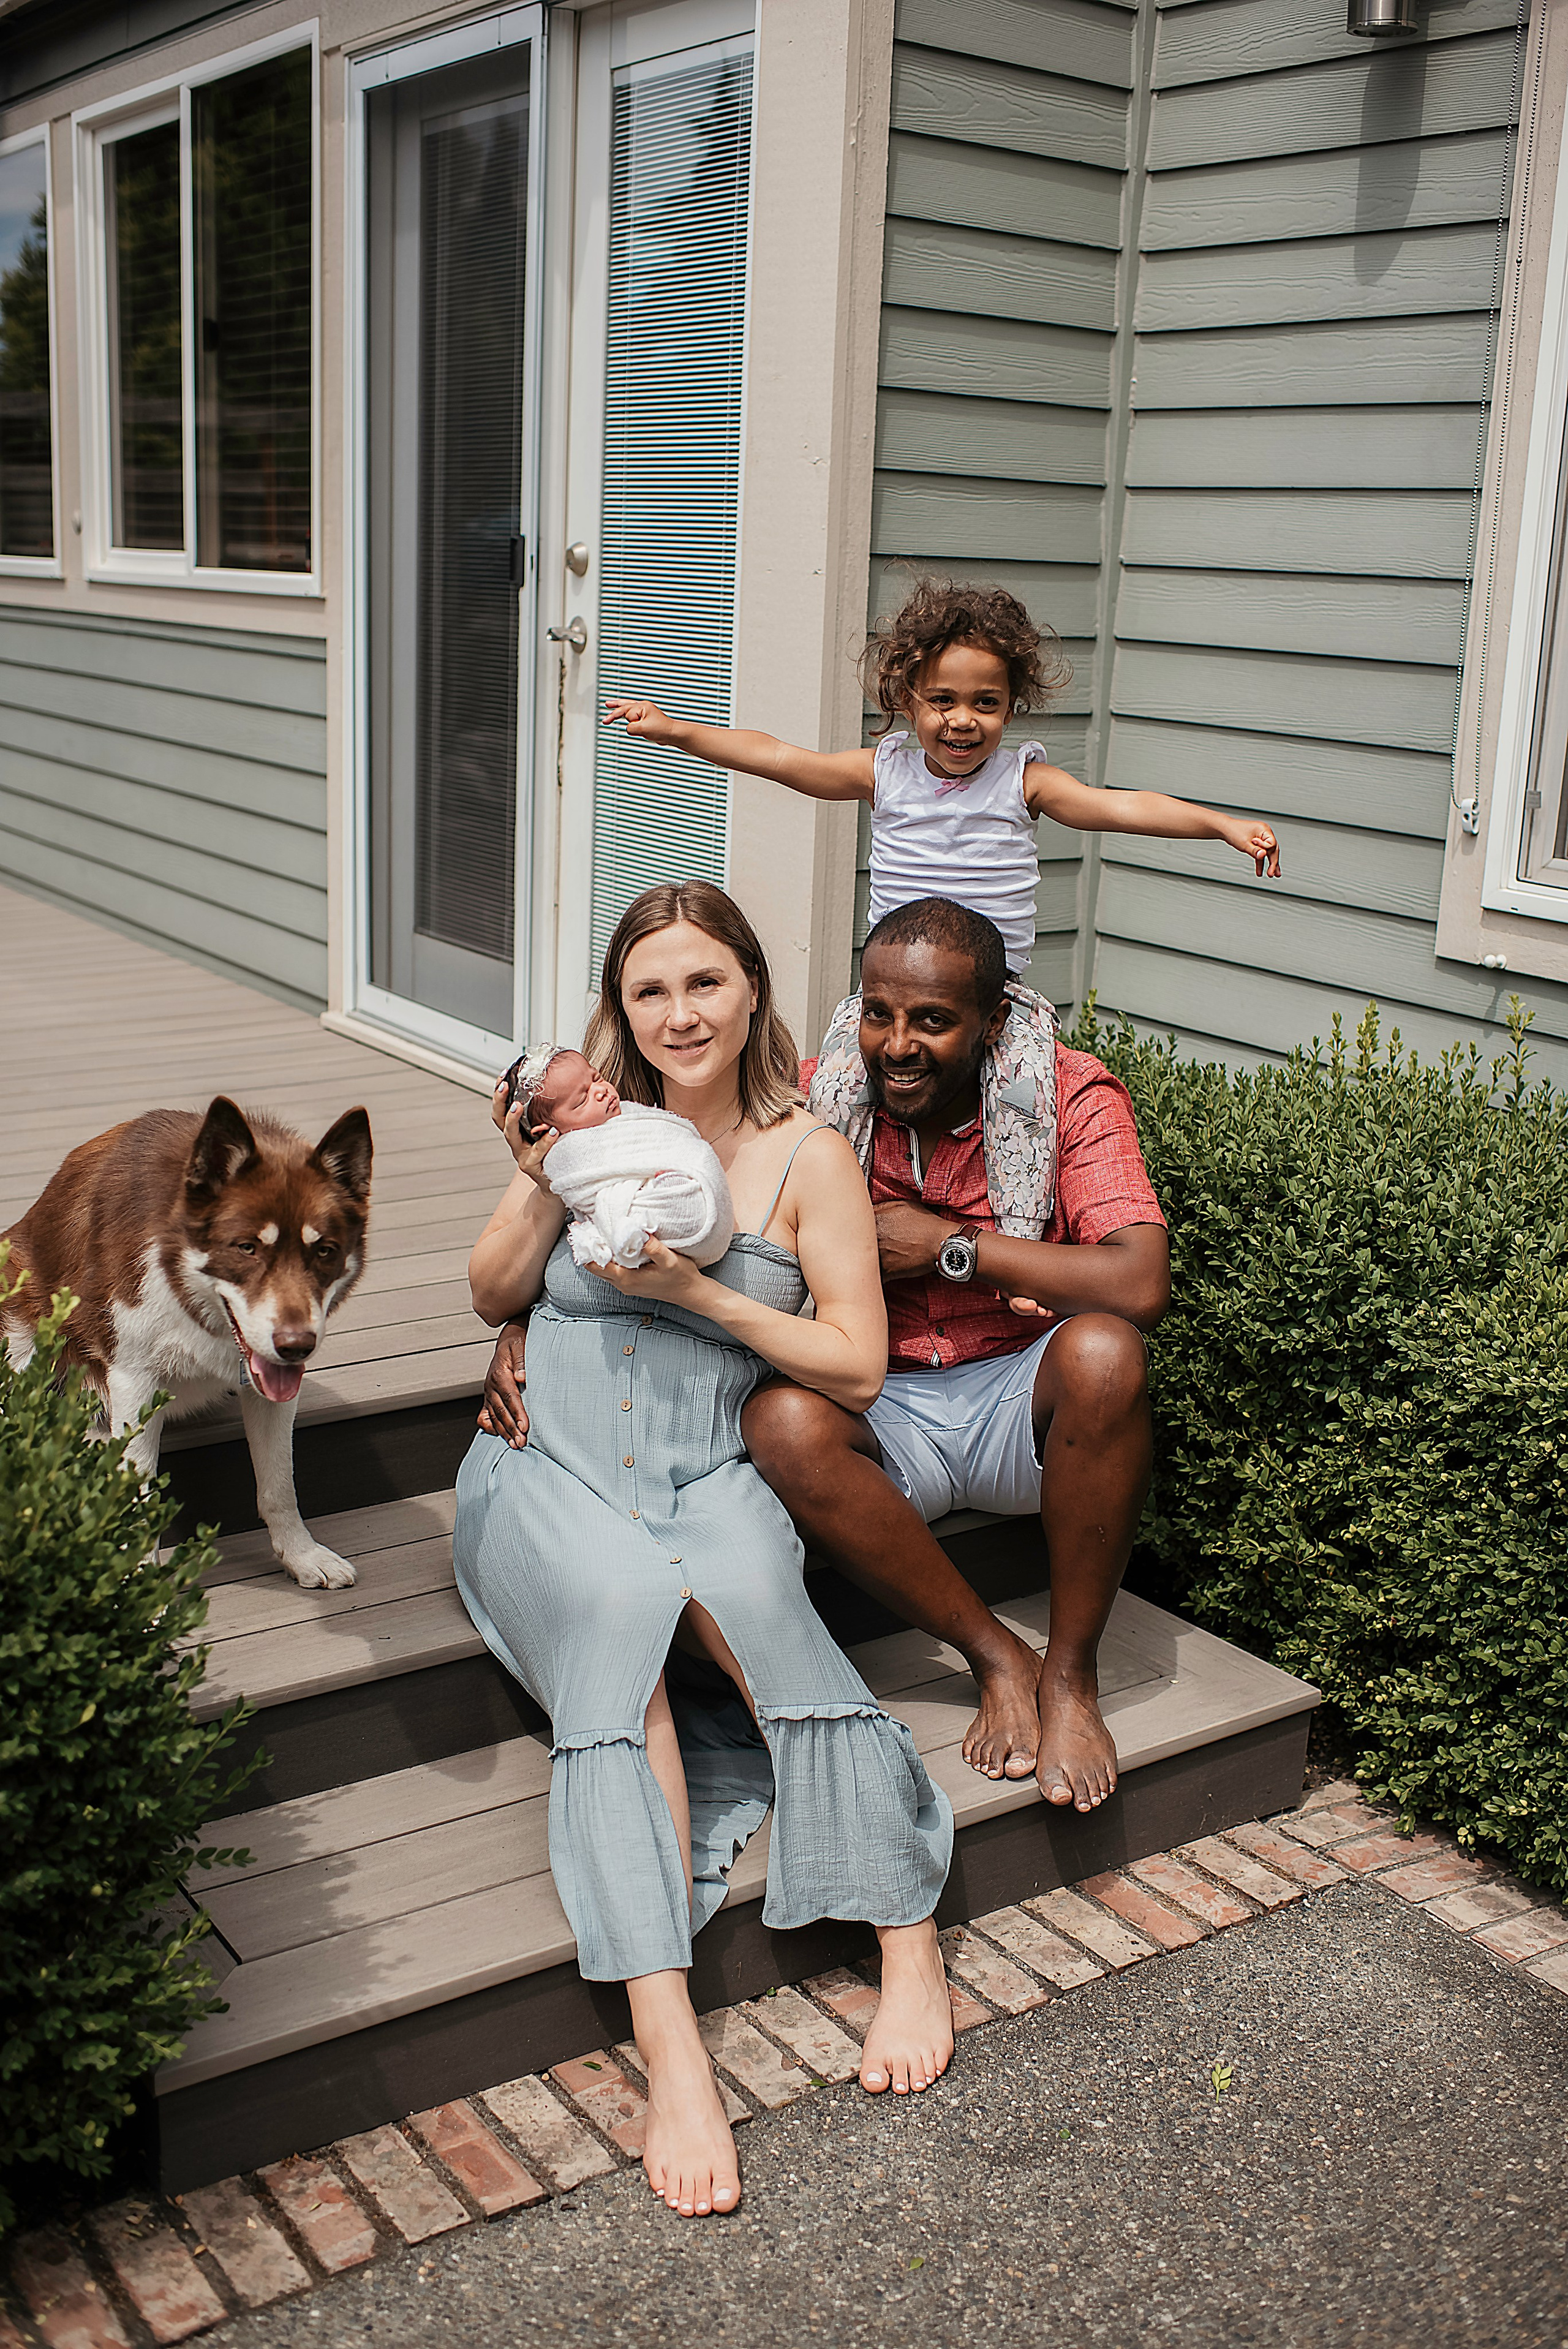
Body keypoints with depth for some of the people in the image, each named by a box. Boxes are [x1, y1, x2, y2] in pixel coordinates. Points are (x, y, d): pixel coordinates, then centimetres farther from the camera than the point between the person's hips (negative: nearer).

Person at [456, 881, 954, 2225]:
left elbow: (857, 1369, 0)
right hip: (549, 1474, 1)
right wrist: (545, 1181, -4)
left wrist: (700, 1293, -11)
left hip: (707, 1482, 0)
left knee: (744, 1594, -35)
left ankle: (912, 1944, -29)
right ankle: (671, 2051, -41)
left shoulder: (809, 1158, 3)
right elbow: (494, 1299, 14)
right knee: (620, 1608, -33)